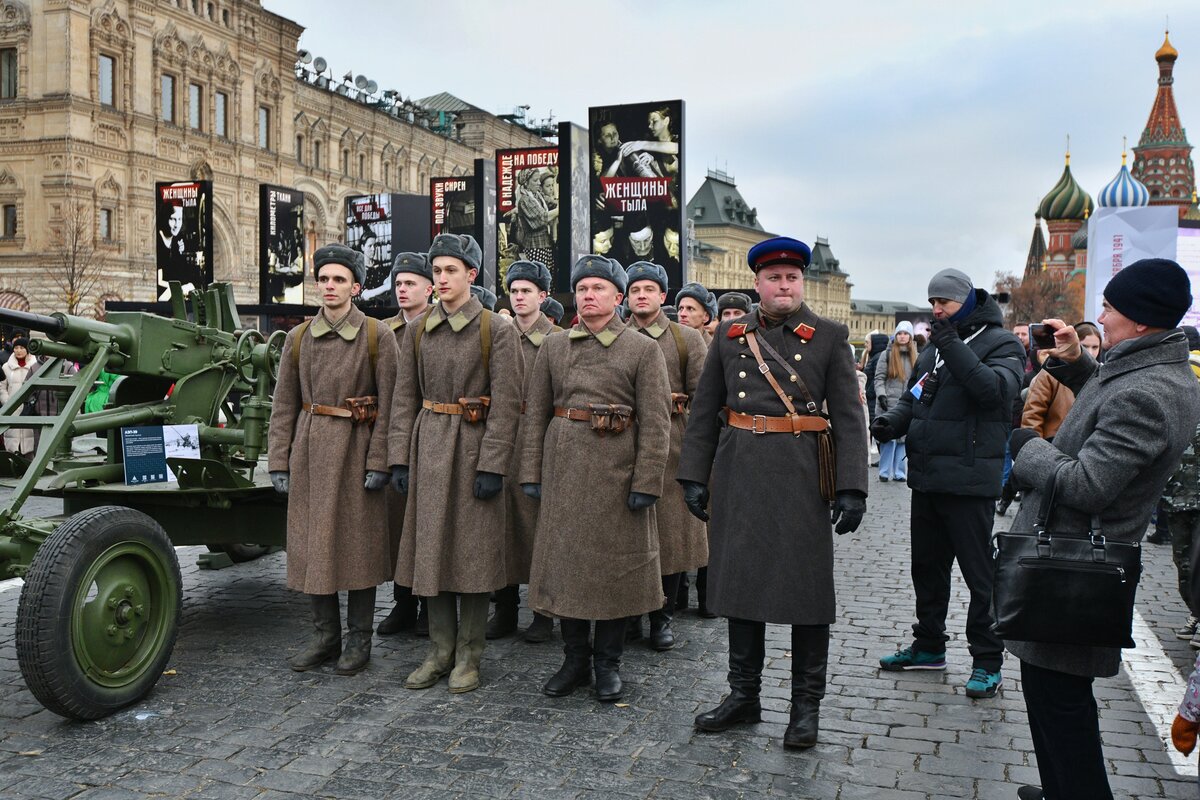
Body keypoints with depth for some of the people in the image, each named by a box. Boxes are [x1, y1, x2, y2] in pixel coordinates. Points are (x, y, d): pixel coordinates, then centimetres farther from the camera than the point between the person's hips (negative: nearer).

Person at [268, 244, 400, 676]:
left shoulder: (378, 337, -3)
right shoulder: (298, 338, 7)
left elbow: (388, 406, -6)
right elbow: (283, 406, 8)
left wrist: (378, 462, -11)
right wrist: (279, 461, 3)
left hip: (356, 452, -4)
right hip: (309, 453, 4)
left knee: (358, 542, 3)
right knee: (311, 542, 8)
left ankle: (359, 640, 17)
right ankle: (325, 636, 23)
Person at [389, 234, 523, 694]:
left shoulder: (497, 330, -5)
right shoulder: (417, 332, 8)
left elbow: (505, 403, -9)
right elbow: (405, 399, 9)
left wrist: (492, 465, -14)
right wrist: (400, 458, 3)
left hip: (474, 447, -4)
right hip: (428, 448, 4)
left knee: (474, 551, 2)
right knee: (432, 549, 9)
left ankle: (468, 656, 16)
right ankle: (440, 651, 22)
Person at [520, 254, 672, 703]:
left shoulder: (643, 349, -1)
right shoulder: (553, 346, 8)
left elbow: (656, 423, -6)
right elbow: (535, 413, 8)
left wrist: (646, 483, -12)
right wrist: (531, 473, 3)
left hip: (617, 470, -3)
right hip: (564, 467, 3)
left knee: (614, 564, 6)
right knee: (564, 561, 8)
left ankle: (608, 663, 21)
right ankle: (575, 660, 23)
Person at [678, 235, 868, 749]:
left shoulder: (830, 337, 2)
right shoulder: (729, 336, 9)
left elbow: (848, 417, -3)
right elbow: (704, 412, 9)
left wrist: (852, 487, -10)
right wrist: (694, 475, 3)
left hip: (803, 476, -2)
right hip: (739, 474, 3)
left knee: (808, 588, 4)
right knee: (739, 581, 10)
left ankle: (806, 705, 19)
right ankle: (743, 695, 26)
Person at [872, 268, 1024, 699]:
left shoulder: (1000, 343, -5)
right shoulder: (934, 345, 16)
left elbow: (996, 389, -23)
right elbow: (914, 396, 22)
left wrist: (953, 347, -27)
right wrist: (893, 420, 2)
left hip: (968, 480, -7)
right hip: (927, 476, 8)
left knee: (979, 573, 0)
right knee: (927, 564, 17)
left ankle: (987, 660, 12)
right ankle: (929, 644, 31)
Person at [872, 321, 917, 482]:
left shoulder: (916, 357, 12)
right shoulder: (887, 354, 2)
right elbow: (879, 377, -1)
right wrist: (881, 395, -13)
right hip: (889, 403, -3)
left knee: (903, 437, 4)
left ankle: (899, 472, 11)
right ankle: (885, 472, 3)